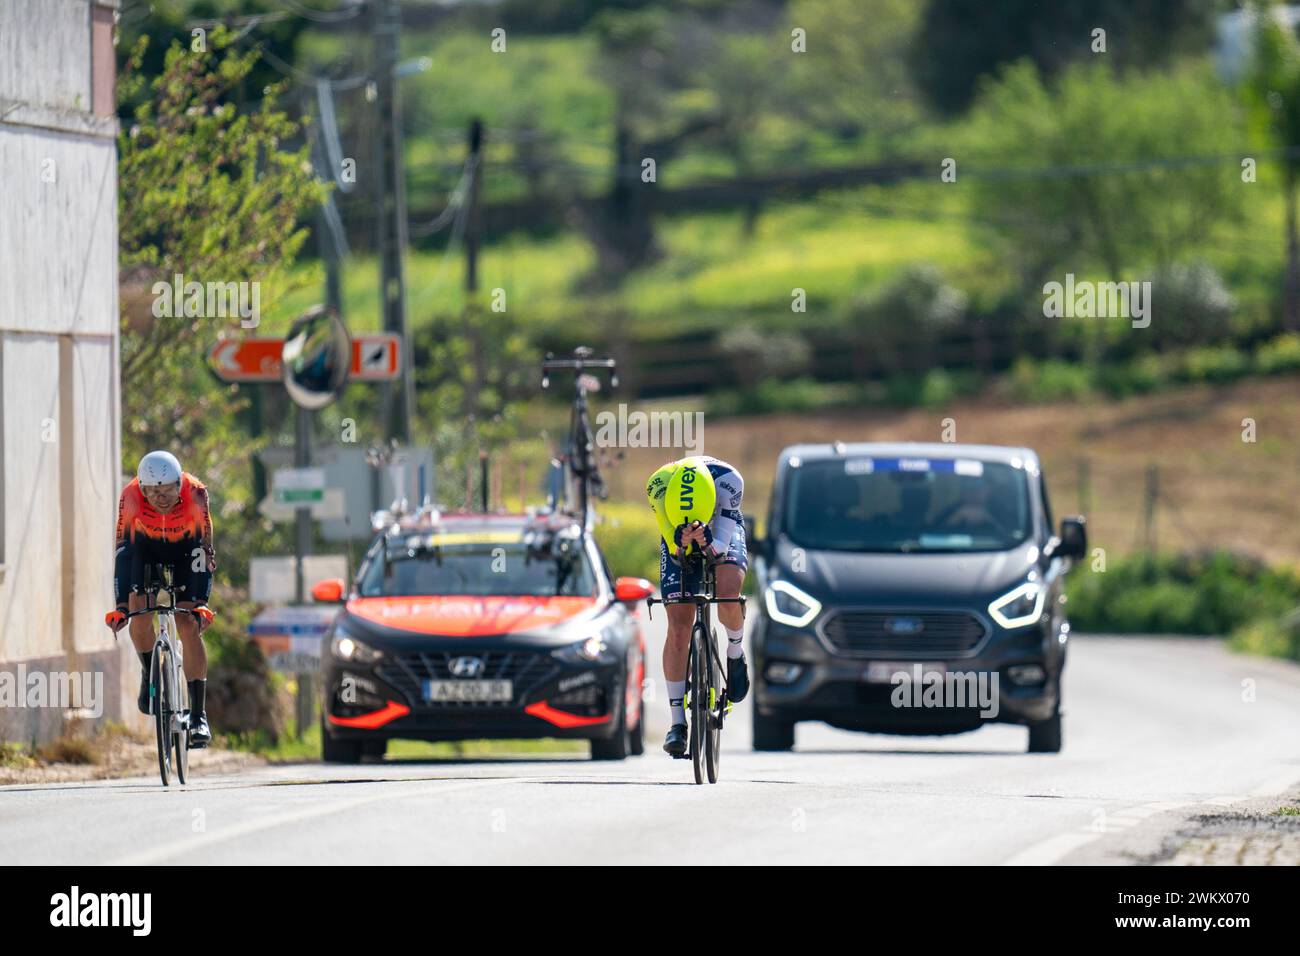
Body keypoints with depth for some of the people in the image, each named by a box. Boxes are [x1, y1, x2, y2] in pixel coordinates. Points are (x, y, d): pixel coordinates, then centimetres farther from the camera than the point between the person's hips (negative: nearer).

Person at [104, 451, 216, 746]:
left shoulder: (195, 494, -35)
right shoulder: (131, 497, -33)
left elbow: (205, 549, -31)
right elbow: (123, 551, -31)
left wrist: (200, 602, -37)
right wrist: (121, 606, -37)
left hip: (185, 548, -2)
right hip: (146, 547, 2)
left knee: (189, 626, -14)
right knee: (139, 612, -18)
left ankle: (198, 715, -14)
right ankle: (149, 674, 12)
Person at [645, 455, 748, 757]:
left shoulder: (728, 480, -37)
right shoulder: (658, 486, -34)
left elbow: (721, 546, -33)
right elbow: (675, 554, -29)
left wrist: (708, 544, -56)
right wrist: (681, 543, -52)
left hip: (721, 534, -1)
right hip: (679, 544, 1)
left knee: (729, 592, -33)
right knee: (678, 628, -10)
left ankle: (735, 652, -1)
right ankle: (677, 722, -3)